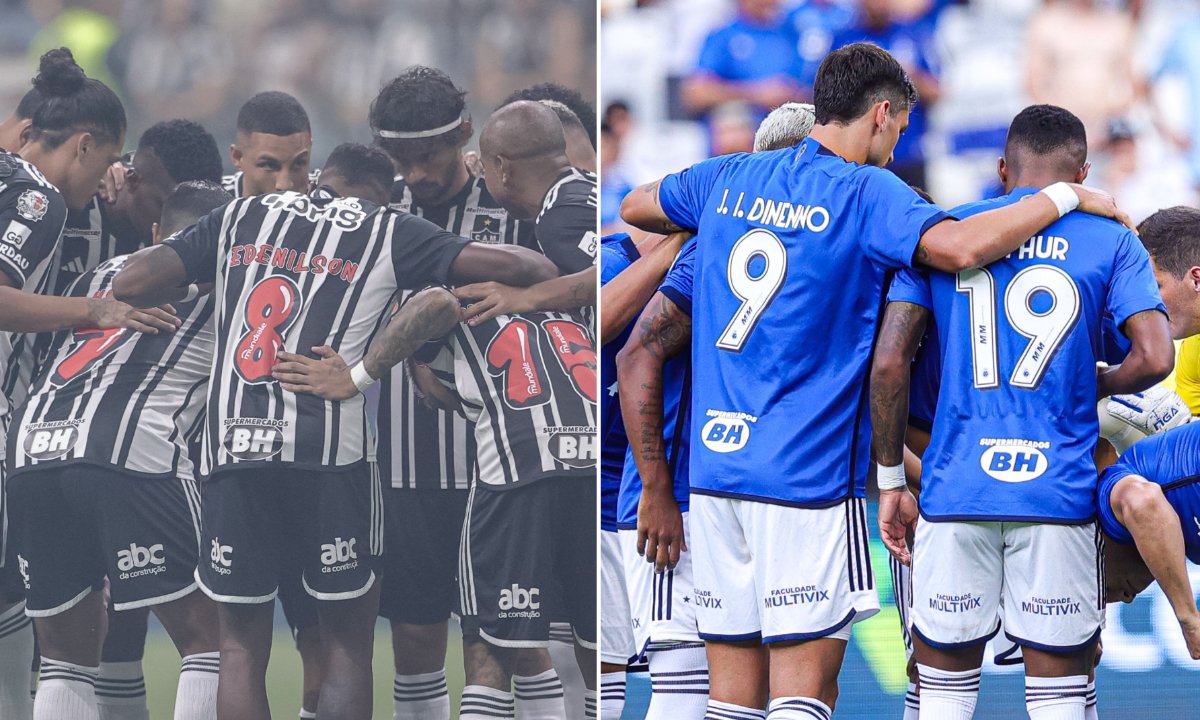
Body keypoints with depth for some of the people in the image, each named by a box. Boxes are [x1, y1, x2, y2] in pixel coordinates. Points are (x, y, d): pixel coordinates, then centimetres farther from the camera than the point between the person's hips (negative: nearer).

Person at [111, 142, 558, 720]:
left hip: (230, 451, 3)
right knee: (348, 642, 8)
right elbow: (525, 269, 4)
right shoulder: (385, 231, 12)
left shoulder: (240, 217, 19)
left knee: (242, 649, 11)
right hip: (327, 451, -2)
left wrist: (193, 285, 30)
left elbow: (131, 286, 11)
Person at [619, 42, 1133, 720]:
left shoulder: (728, 179, 12)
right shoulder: (866, 193, -7)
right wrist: (1065, 197, -10)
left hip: (715, 456, 6)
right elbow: (959, 247, -24)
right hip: (807, 468, -6)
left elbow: (634, 208, 31)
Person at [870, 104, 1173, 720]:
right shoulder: (1111, 242, 6)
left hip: (955, 490, 1)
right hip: (1060, 490, -1)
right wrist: (1095, 386, 14)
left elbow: (888, 363, 2)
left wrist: (891, 480, 9)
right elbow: (1154, 358, -7)